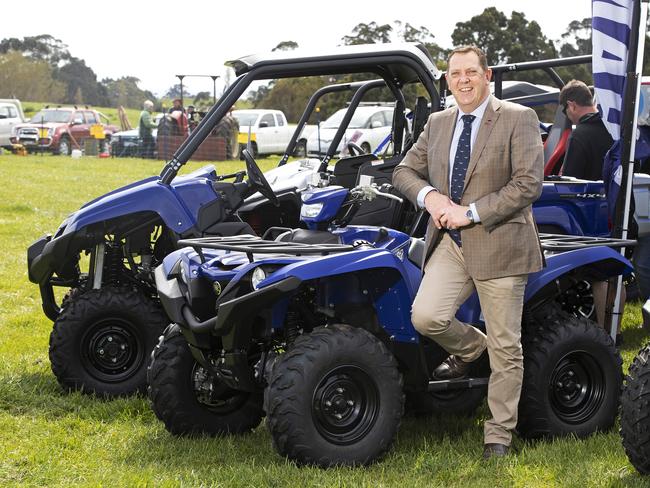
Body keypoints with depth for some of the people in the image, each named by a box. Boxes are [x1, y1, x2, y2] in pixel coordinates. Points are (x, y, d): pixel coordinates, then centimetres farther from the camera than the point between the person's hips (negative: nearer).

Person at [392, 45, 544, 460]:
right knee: (426, 317, -15)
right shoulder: (437, 123, 13)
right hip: (450, 243, 4)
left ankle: (499, 436, 14)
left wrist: (470, 212, -16)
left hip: (499, 244, -4)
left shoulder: (519, 119, -4)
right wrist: (428, 195, -5)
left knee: (506, 348, 2)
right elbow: (405, 171, 18)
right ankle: (470, 348, 19)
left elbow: (529, 184, -12)